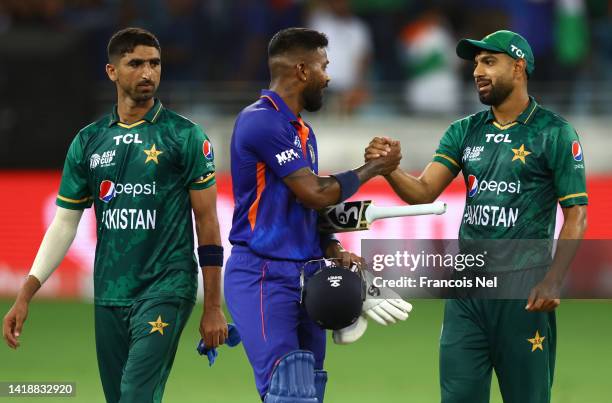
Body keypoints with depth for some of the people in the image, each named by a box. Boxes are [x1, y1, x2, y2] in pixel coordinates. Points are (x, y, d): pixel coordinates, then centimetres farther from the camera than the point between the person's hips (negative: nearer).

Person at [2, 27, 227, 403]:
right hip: (109, 296, 5)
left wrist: (213, 307, -5)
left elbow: (207, 221, -1)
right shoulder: (88, 141, 10)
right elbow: (64, 223, 12)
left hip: (165, 288, -5)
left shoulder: (185, 136, -1)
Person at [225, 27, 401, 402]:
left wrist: (333, 251, 4)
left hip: (304, 274, 9)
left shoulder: (303, 131, 16)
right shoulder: (262, 121, -14)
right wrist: (374, 168, -4)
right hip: (264, 278, -9)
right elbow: (316, 193, -16)